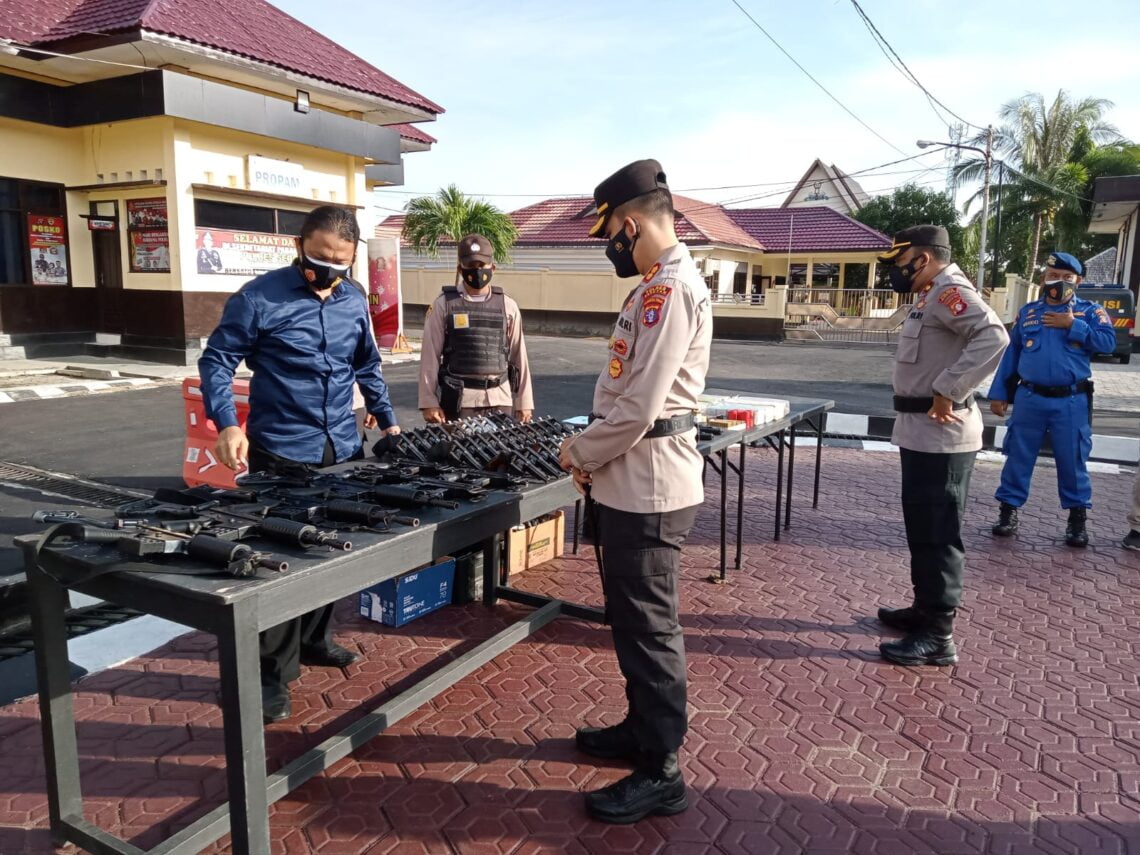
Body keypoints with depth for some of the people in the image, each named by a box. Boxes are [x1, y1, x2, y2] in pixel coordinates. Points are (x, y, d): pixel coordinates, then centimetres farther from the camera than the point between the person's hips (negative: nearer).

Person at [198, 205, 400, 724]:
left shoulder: (354, 301, 6)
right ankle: (273, 672, 11)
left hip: (344, 449, 6)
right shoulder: (260, 297, -10)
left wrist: (387, 420, 16)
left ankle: (313, 640, 33)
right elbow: (217, 360, -7)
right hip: (281, 454, -5)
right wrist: (228, 425, -20)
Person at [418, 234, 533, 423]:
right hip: (459, 399, -2)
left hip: (500, 399, 3)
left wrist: (524, 402, 9)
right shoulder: (444, 305, 1)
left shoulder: (508, 306, 8)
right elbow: (430, 356, 0)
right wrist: (429, 402, -5)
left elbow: (518, 355, 10)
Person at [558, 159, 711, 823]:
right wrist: (593, 454, 10)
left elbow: (639, 408, -24)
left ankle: (661, 772, 16)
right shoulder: (658, 285, 14)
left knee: (648, 625, 1)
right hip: (632, 484, 10)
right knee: (633, 617, 21)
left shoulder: (670, 289, -19)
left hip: (649, 488, -10)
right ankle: (644, 728, 38)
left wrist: (578, 452, -9)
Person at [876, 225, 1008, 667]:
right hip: (922, 432, 11)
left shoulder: (949, 292, -15)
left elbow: (993, 337, -30)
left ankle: (937, 636, 3)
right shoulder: (931, 295, 16)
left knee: (937, 535, -5)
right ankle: (925, 609, 32)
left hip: (940, 435, -11)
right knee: (923, 529, 19)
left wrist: (947, 391, -28)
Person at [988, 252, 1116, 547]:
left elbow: (1108, 342, -13)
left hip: (1071, 402, -2)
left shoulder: (1089, 311, 3)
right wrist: (999, 393, 7)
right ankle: (1008, 509, 17)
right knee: (1019, 457, 7)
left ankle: (1078, 516, 18)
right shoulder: (1027, 311, 9)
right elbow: (1011, 354, 10)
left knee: (1073, 461, 6)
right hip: (1029, 399, 2)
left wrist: (1073, 325, -17)